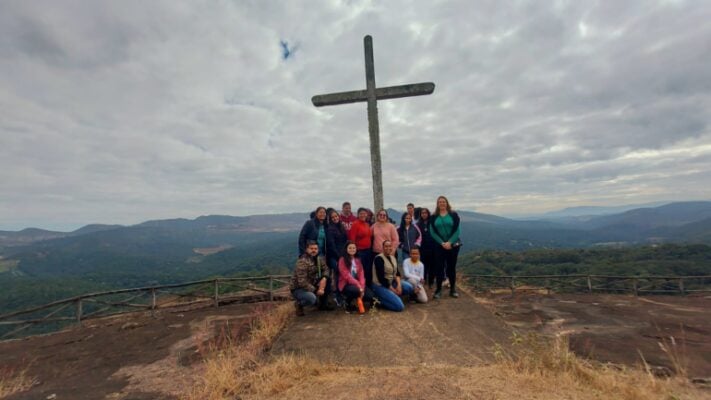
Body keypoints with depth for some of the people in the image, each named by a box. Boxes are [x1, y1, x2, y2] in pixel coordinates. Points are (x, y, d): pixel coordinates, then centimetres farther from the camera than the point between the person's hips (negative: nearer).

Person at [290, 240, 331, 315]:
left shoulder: (319, 258, -2)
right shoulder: (302, 262, -26)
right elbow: (302, 282, -30)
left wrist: (324, 279, -18)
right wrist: (316, 290, -26)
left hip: (311, 284, 8)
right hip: (298, 288, -8)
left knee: (327, 280, -7)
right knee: (312, 298, -33)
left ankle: (323, 304, 9)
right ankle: (299, 304, 2)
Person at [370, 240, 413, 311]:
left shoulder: (393, 258, 8)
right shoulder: (379, 259, -17)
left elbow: (397, 273, 4)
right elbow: (381, 278, -19)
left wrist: (399, 284, -14)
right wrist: (393, 290, -15)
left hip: (392, 282, 8)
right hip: (380, 286, -8)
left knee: (409, 287, -14)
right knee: (400, 306, -18)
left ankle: (391, 296, 2)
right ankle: (379, 300, 0)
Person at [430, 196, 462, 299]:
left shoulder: (454, 215, 1)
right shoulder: (433, 217, 3)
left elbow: (456, 230, -5)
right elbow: (433, 232, -2)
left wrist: (450, 242, -16)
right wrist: (442, 243, -13)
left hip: (453, 245, 0)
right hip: (439, 246, 0)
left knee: (451, 267, 6)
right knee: (439, 267, 1)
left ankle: (453, 289, 18)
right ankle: (438, 290, 8)